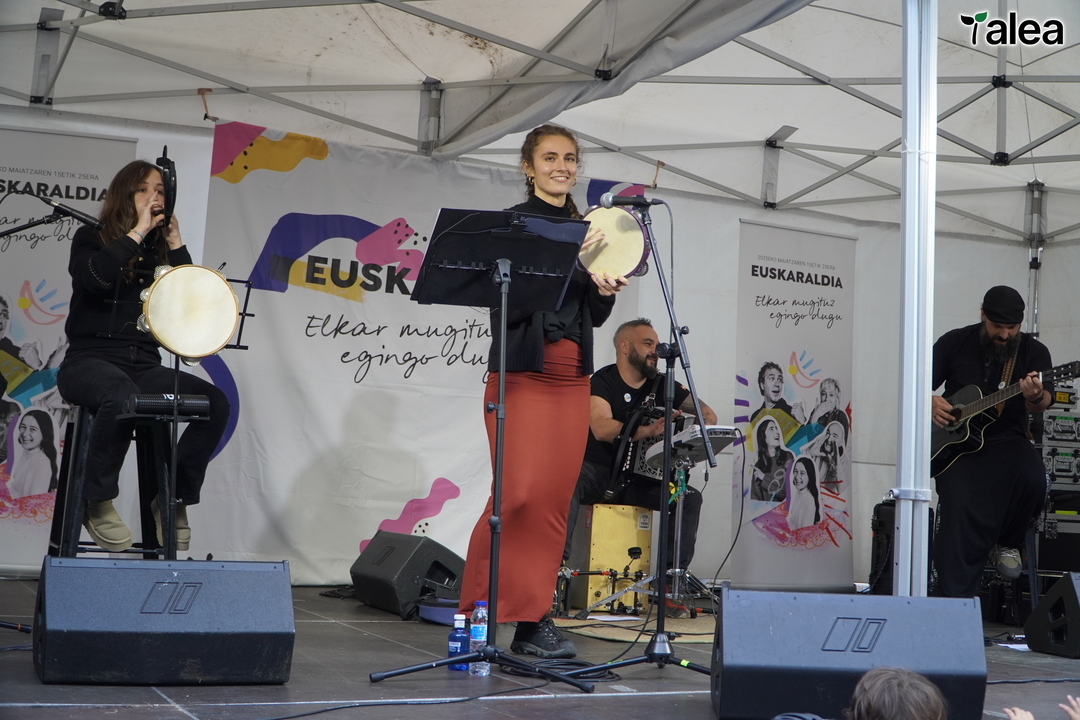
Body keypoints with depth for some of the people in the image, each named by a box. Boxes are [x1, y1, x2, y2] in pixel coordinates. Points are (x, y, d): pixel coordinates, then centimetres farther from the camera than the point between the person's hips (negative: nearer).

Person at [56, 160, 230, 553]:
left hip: (144, 365, 5)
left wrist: (175, 244, 2)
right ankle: (97, 501, -21)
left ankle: (173, 498, -7)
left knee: (215, 402, -19)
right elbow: (93, 277, -18)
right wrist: (137, 233, -9)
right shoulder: (91, 239, 7)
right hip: (89, 360, -5)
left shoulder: (160, 250, 17)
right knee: (122, 395, -39)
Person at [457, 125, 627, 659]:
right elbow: (507, 303, -12)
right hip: (522, 373, -5)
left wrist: (605, 290, -3)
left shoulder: (587, 229, 16)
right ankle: (478, 611, 0)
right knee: (519, 493, -13)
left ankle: (533, 620, 8)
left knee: (555, 500, 3)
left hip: (572, 379, 5)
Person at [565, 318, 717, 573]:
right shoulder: (602, 381, -6)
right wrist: (648, 431, -39)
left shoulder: (661, 385, 10)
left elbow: (707, 413, 10)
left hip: (639, 480, 5)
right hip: (598, 471, -5)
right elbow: (601, 429, -24)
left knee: (690, 497, -17)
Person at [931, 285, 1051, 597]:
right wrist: (931, 402, -12)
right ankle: (953, 600, -17)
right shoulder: (954, 343, 5)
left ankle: (1007, 544, 0)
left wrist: (1035, 397, -32)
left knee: (1033, 478, -31)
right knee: (961, 508, -24)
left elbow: (1041, 405, -8)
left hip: (1007, 439, 1)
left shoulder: (1034, 352, 4)